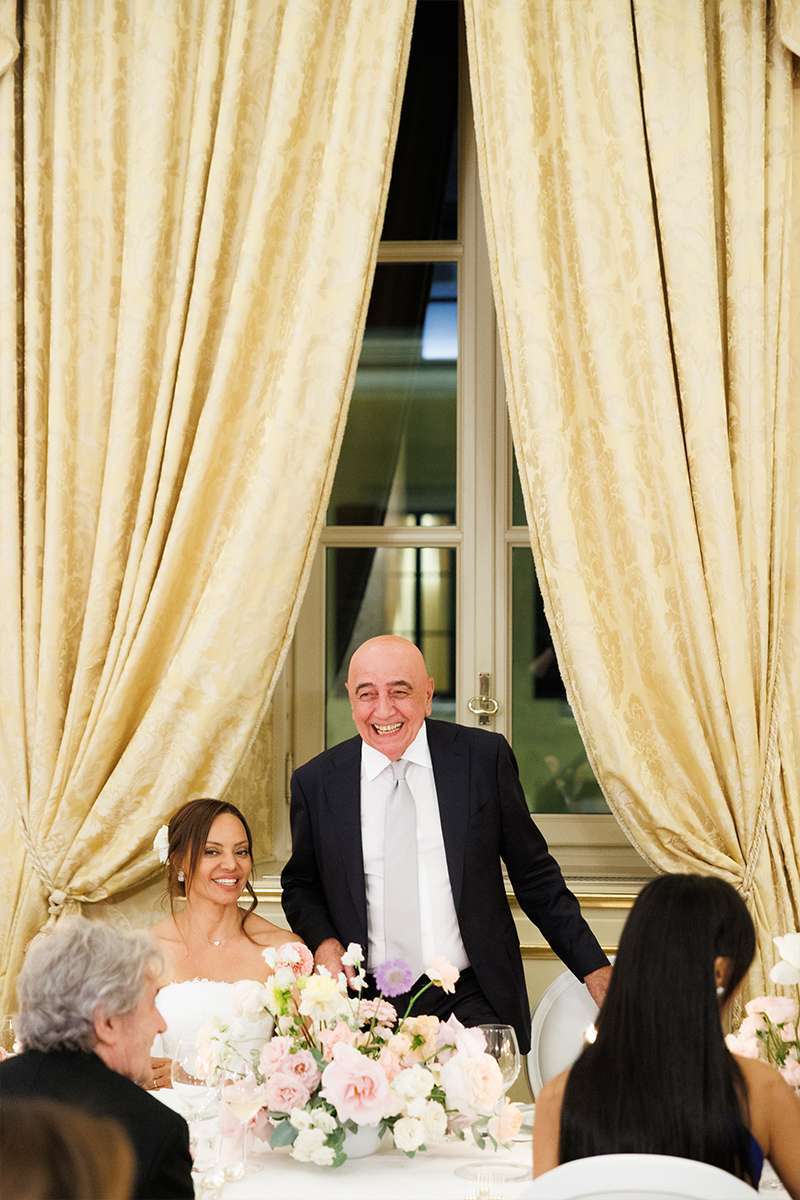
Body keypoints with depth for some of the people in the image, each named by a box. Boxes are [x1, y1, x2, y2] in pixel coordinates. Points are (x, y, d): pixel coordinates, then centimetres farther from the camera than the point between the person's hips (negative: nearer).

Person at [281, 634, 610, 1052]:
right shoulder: (316, 782, 2)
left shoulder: (485, 757, 0)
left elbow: (534, 876, 7)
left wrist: (594, 968, 4)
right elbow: (300, 885, 16)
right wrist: (323, 942, -4)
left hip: (472, 1004, -1)